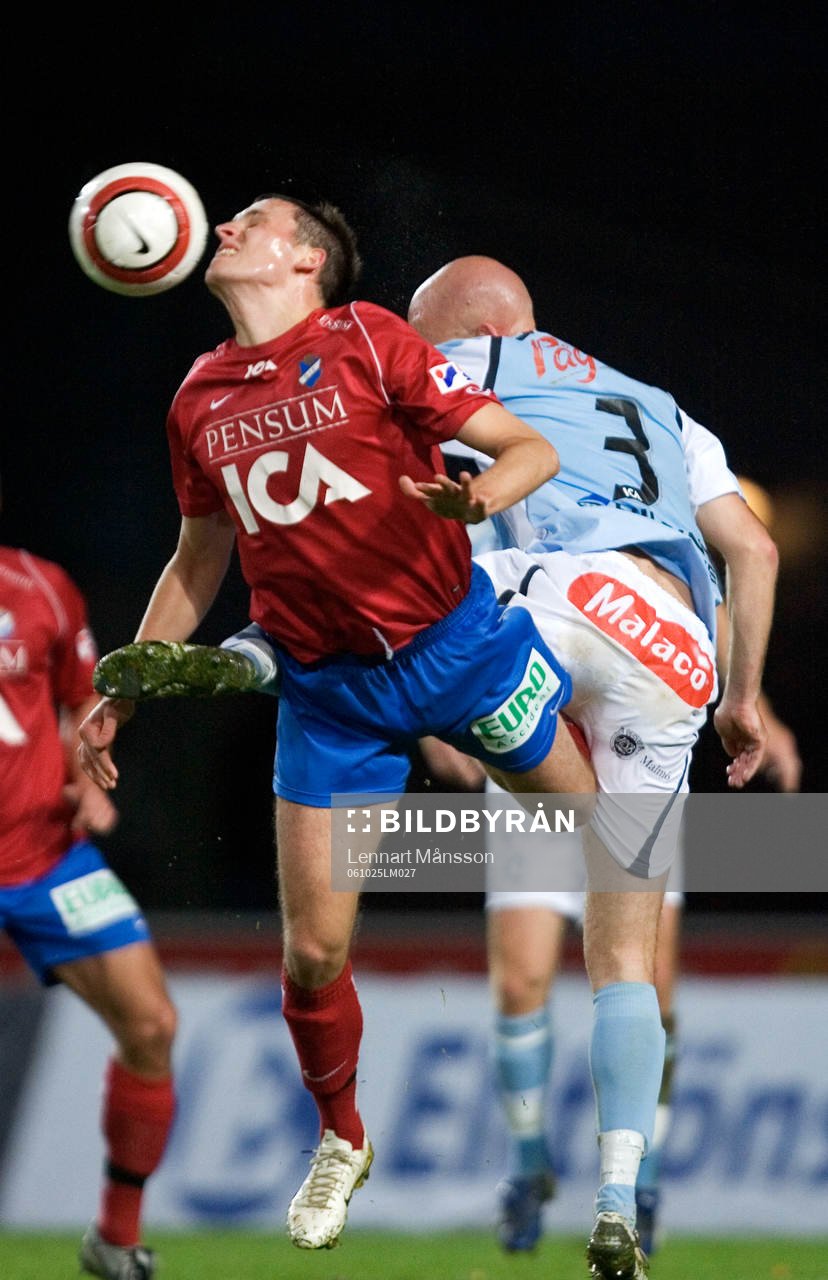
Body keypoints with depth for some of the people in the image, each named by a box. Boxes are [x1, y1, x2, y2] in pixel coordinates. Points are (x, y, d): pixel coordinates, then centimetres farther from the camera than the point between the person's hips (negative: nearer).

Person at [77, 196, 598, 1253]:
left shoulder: (369, 342, -7)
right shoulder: (199, 401, 7)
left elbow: (532, 448, -10)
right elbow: (198, 562, 20)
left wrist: (478, 495, -31)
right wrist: (122, 694, 16)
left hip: (455, 640, -3)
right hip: (327, 692, 3)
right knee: (312, 950, 0)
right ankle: (340, 1142, 23)